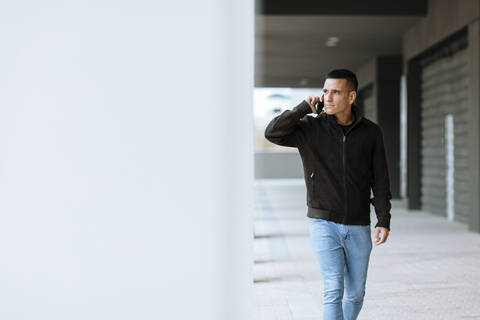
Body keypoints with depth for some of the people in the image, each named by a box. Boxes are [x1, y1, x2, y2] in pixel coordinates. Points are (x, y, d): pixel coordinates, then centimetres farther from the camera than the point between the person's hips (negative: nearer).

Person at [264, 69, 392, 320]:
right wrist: (304, 108, -14)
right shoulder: (310, 129, -3)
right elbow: (272, 133, -18)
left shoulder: (371, 132, 0)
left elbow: (380, 180, 2)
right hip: (324, 224, -2)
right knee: (334, 291, -11)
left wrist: (384, 221, -6)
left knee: (355, 294, 12)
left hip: (358, 227, 2)